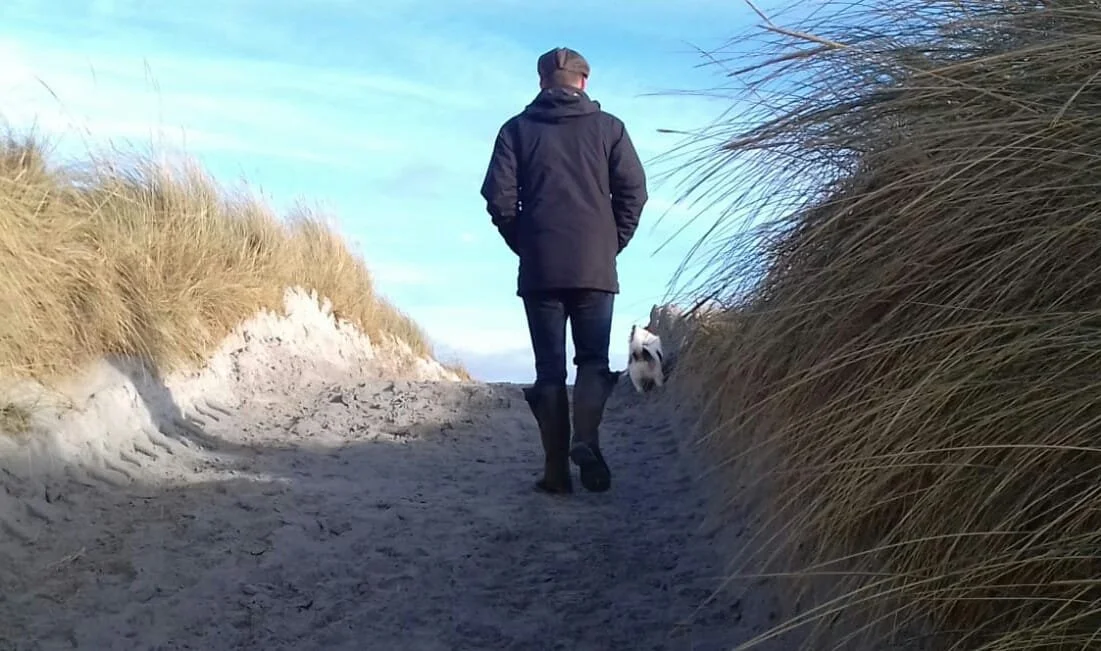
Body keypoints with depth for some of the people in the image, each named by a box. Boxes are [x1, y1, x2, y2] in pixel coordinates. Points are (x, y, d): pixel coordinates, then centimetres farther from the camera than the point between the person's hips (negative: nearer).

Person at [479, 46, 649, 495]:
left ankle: (557, 469, 3)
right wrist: (613, 243, 9)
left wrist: (523, 245, 9)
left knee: (549, 368, 5)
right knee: (593, 360, 9)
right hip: (596, 268, 0)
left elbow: (499, 196, -2)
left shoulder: (518, 128, 5)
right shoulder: (608, 127, 5)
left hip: (539, 269, 0)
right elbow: (634, 190, -1)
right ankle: (585, 438, -14)